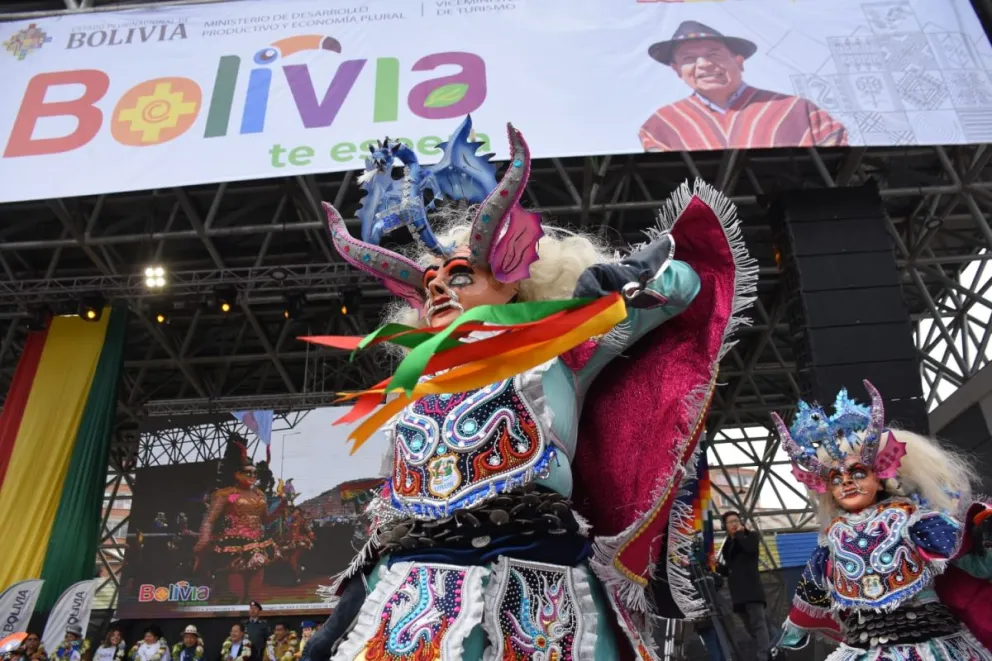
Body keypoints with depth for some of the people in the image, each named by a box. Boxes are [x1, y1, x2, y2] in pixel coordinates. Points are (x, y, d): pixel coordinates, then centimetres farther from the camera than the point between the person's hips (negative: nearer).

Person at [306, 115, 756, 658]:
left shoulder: (555, 351, 11)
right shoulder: (412, 385, 22)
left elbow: (680, 281, 14)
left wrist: (613, 278, -4)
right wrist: (343, 615, 17)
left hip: (532, 585, -3)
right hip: (409, 593, 4)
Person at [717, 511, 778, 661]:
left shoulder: (751, 536, 9)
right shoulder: (727, 545, 22)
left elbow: (750, 547, -16)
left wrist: (740, 534, -2)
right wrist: (717, 566, 3)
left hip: (751, 587, -7)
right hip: (738, 591, 7)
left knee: (758, 623, -16)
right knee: (751, 626, 8)